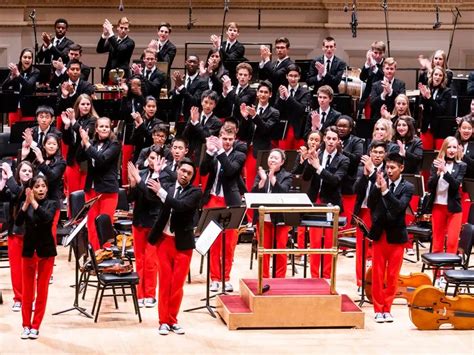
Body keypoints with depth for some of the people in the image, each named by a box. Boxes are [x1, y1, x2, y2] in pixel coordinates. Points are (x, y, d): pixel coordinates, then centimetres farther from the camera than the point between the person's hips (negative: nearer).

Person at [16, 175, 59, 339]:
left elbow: (47, 218, -24)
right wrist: (26, 203, -26)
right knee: (27, 290, 5)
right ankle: (26, 325, 12)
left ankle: (35, 326, 8)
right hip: (29, 250, 1)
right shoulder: (25, 204, 0)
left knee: (42, 290, 2)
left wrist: (34, 202, -27)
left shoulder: (51, 203, -4)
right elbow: (18, 222, -16)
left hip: (46, 251, -1)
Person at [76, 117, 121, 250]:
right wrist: (83, 142, -15)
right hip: (91, 188, 4)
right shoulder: (92, 143, 7)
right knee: (91, 223, 5)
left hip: (108, 189, -4)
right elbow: (79, 158, -3)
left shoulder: (114, 144, -4)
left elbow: (102, 159, -19)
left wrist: (87, 143, -18)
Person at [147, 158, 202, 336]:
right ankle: (164, 321, 9)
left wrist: (160, 192, -24)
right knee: (164, 282, 4)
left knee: (177, 284, 2)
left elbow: (181, 206, -20)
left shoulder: (195, 192, -4)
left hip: (182, 242, -2)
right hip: (164, 240, 2)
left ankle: (172, 320, 13)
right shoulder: (167, 187, 10)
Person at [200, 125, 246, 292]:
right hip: (212, 200, 2)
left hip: (230, 203, -1)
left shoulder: (239, 156, 2)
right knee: (213, 242, 3)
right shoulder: (212, 154, 7)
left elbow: (230, 170, -16)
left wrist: (220, 151, -21)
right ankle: (215, 278, 10)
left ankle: (226, 278, 10)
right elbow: (202, 171, -6)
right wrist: (210, 151, -16)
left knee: (229, 243, 1)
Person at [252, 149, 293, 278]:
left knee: (280, 250, 0)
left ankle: (279, 278, 8)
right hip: (263, 217, 2)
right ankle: (264, 278, 15)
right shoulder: (260, 175, 8)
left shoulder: (287, 176, 1)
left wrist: (272, 177, -27)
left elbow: (283, 191, -17)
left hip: (280, 218, -2)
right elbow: (254, 193, -5)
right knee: (264, 249, 7)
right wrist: (263, 179, -20)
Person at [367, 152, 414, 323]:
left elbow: (400, 206, -18)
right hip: (379, 234, 1)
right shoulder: (379, 184, 2)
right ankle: (378, 309, 11)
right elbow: (370, 205, -8)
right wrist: (377, 187, -21)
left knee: (392, 275, 4)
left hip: (396, 236, -1)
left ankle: (387, 309, 14)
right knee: (377, 274, 4)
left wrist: (385, 191, -29)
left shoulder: (407, 187, -3)